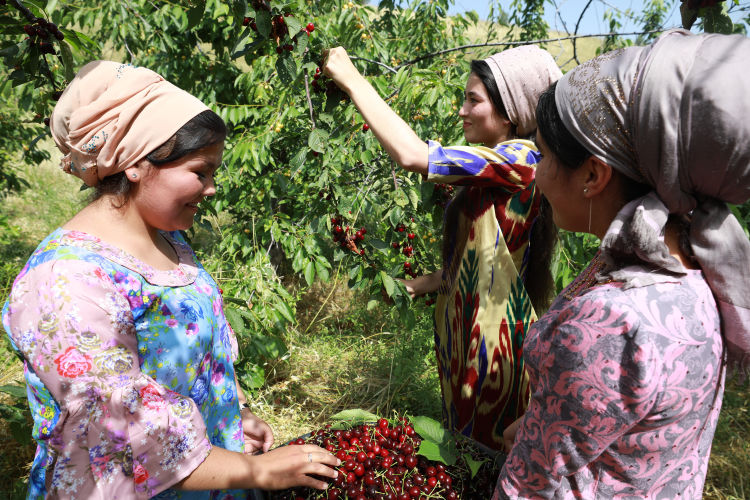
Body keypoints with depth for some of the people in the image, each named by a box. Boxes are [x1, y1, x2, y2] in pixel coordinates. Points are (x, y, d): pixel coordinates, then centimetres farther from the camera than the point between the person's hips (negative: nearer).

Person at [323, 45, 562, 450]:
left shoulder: (520, 159, -21)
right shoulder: (498, 170, 10)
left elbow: (412, 154, -30)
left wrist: (351, 79, -22)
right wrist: (438, 280, 9)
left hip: (492, 337, -9)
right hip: (467, 329, 9)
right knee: (464, 438, 21)